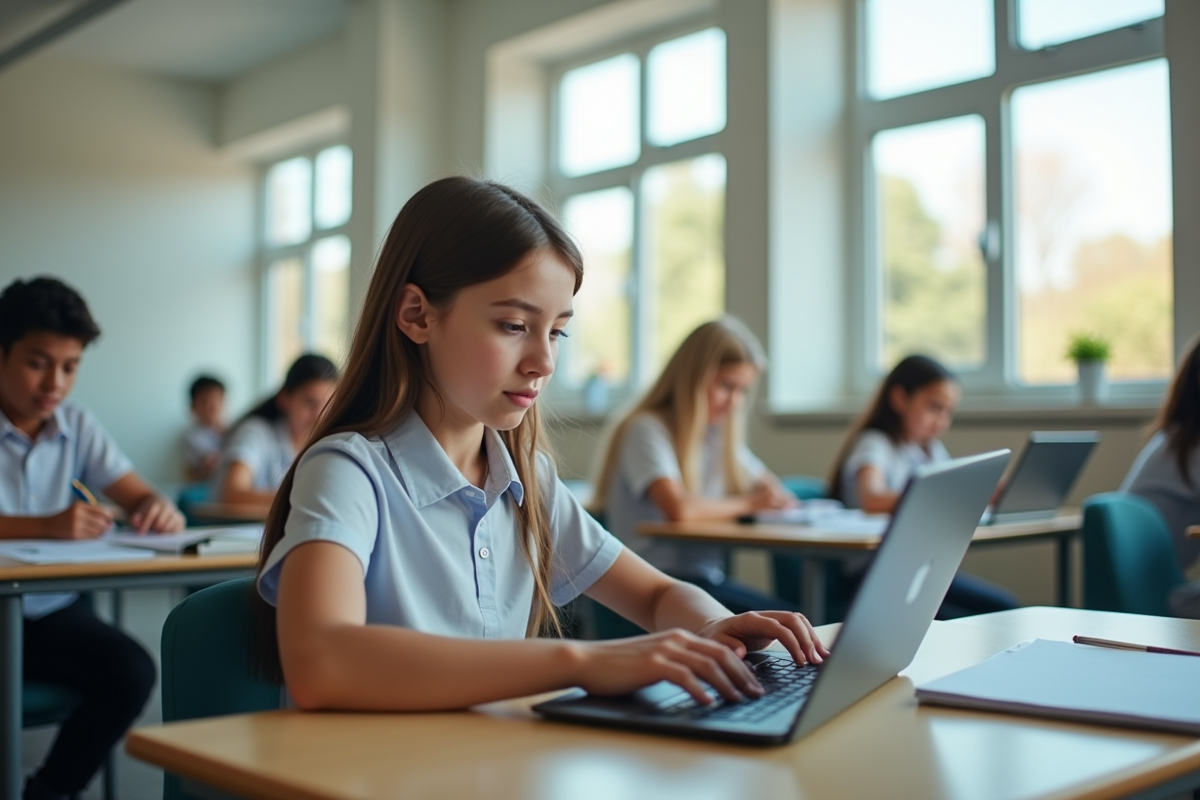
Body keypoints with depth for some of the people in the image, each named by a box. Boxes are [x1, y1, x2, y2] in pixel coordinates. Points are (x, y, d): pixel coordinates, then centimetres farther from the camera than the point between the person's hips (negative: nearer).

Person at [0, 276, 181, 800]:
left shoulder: (76, 426, 5)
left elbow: (138, 496, 3)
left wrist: (158, 509, -21)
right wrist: (49, 526, -36)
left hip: (55, 611, 4)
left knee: (132, 672, -21)